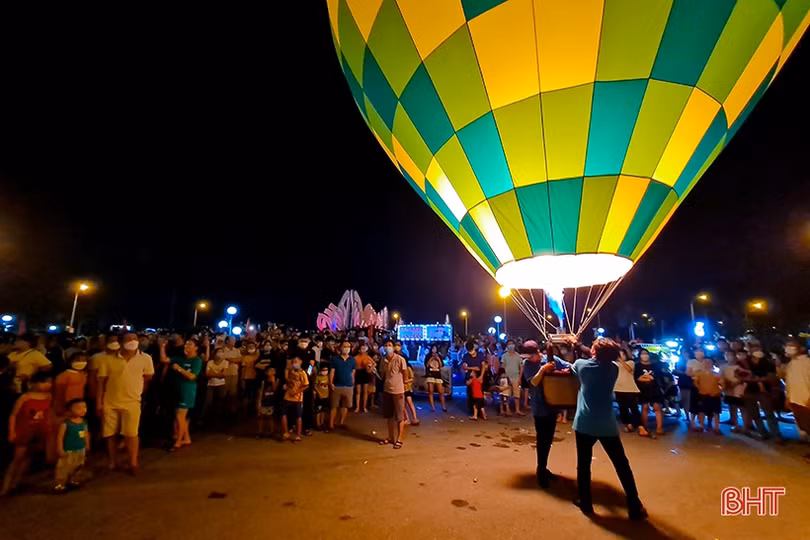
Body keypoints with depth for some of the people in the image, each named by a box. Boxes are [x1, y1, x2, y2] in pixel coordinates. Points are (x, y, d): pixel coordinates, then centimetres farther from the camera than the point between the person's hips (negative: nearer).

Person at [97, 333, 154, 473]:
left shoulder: (145, 359, -5)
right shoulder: (109, 360, -4)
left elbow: (148, 378, 7)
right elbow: (101, 381, -1)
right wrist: (99, 402, -2)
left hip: (132, 402, -1)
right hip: (110, 402, 2)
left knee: (131, 434, -1)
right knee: (110, 434, 13)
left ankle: (133, 463, 13)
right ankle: (112, 461, 31)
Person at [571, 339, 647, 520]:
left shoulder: (581, 365, -5)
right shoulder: (614, 368, 2)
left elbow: (570, 369, 18)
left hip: (584, 424, -2)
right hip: (607, 425, 2)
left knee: (583, 464, 11)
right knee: (622, 465, 14)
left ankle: (585, 503, 21)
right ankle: (635, 507, 21)